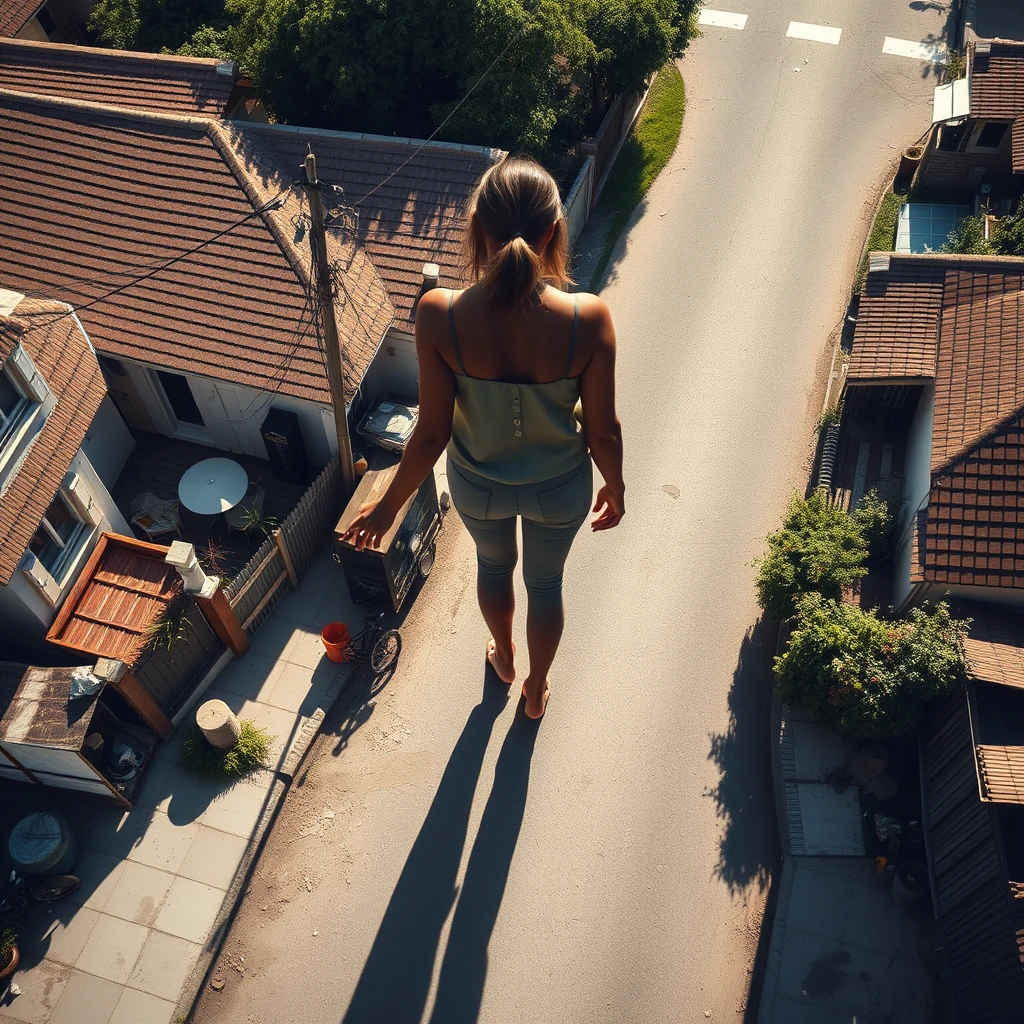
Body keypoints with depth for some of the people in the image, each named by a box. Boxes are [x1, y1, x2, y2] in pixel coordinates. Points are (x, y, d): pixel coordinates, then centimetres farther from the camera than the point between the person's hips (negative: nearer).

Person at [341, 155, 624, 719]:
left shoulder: (440, 314, -30)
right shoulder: (588, 319, -30)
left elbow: (432, 433, -21)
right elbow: (602, 430, -18)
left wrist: (389, 505, -3)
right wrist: (616, 488, 4)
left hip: (477, 484, 1)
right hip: (559, 487, 0)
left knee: (493, 565, 35)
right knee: (545, 583, 30)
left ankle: (503, 657, 65)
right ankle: (536, 689, 57)